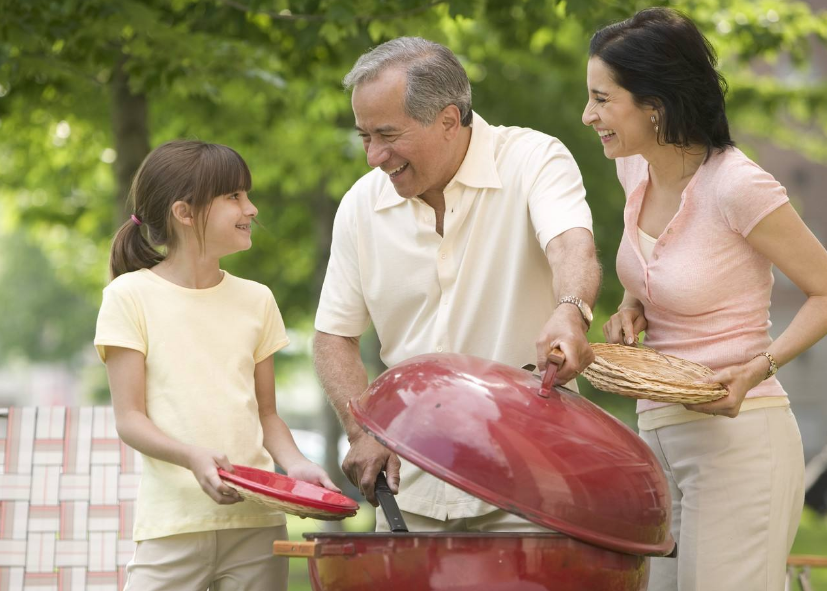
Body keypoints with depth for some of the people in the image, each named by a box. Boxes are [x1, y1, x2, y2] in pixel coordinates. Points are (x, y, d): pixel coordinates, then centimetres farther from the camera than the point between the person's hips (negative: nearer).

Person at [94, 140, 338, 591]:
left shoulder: (255, 300, 14)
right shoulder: (131, 295, 1)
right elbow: (130, 419, -4)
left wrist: (294, 463, -5)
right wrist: (193, 456, -22)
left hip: (257, 519, 4)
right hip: (174, 521, -4)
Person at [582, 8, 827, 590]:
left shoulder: (738, 186, -18)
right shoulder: (636, 170, 5)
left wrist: (759, 367, -22)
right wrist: (632, 310, 4)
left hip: (737, 437, -8)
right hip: (659, 431, 8)